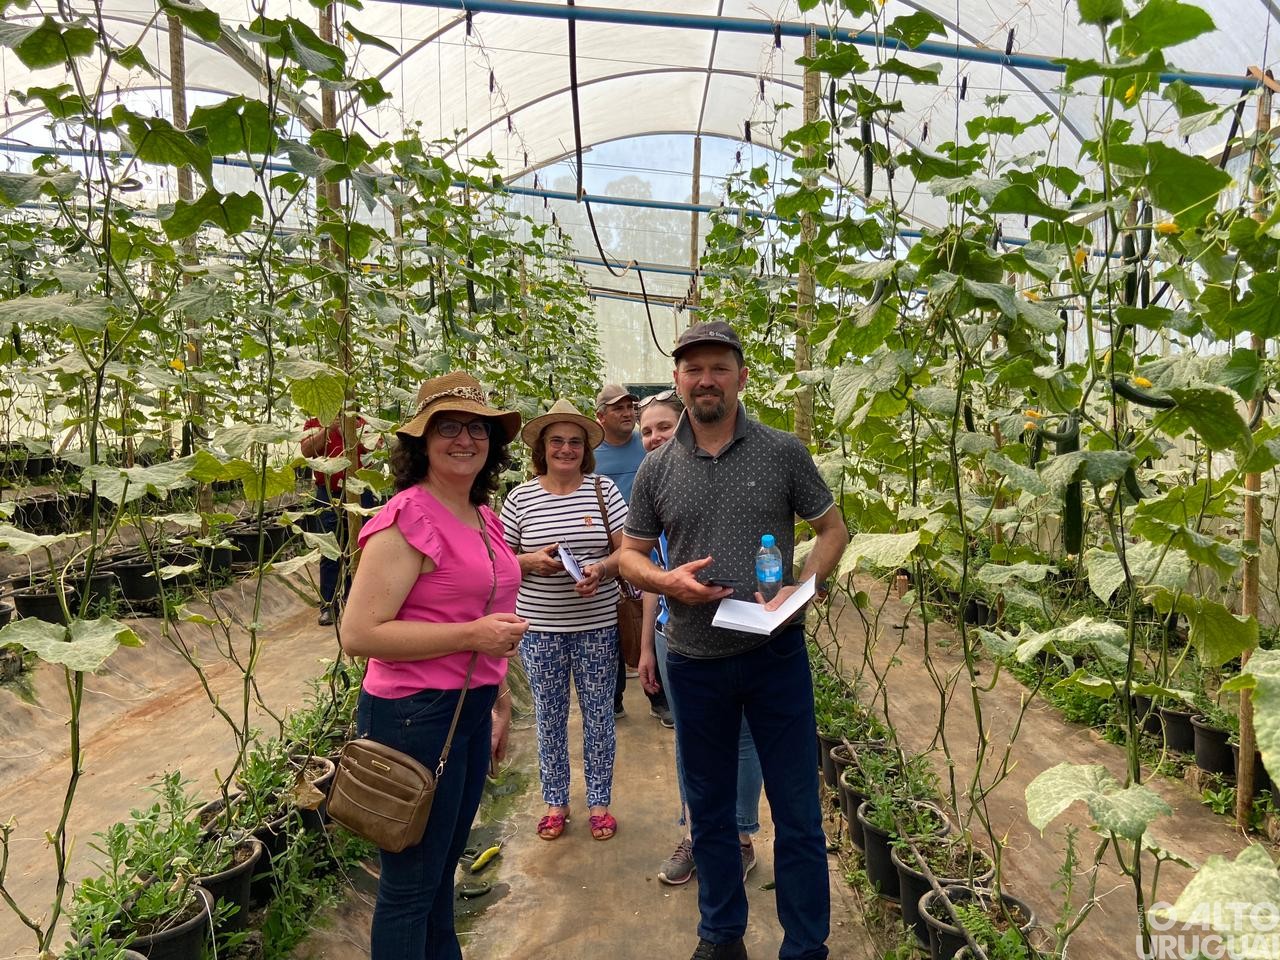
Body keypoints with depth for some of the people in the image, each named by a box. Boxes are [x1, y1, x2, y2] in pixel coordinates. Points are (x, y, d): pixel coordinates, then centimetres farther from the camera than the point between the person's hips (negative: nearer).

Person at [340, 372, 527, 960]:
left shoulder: (484, 517, 8)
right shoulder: (408, 518, -17)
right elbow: (359, 633, -22)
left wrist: (500, 700, 22)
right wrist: (472, 635, -23)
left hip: (472, 708, 8)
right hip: (415, 713, -8)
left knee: (445, 864, 24)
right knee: (411, 883, 10)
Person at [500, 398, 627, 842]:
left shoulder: (604, 490, -2)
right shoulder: (520, 498, -1)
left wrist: (601, 568, -21)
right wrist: (532, 562, -16)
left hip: (597, 624, 0)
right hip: (540, 626, 1)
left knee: (597, 710, 10)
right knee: (548, 714, 12)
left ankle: (600, 801, 28)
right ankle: (555, 802, 31)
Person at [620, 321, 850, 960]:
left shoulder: (783, 453, -3)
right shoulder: (656, 469, 2)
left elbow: (833, 529, 5)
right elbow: (631, 555, 8)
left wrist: (802, 588, -13)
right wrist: (666, 580, -13)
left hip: (776, 656, -1)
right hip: (695, 664, 2)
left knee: (798, 812, 8)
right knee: (709, 811, 18)